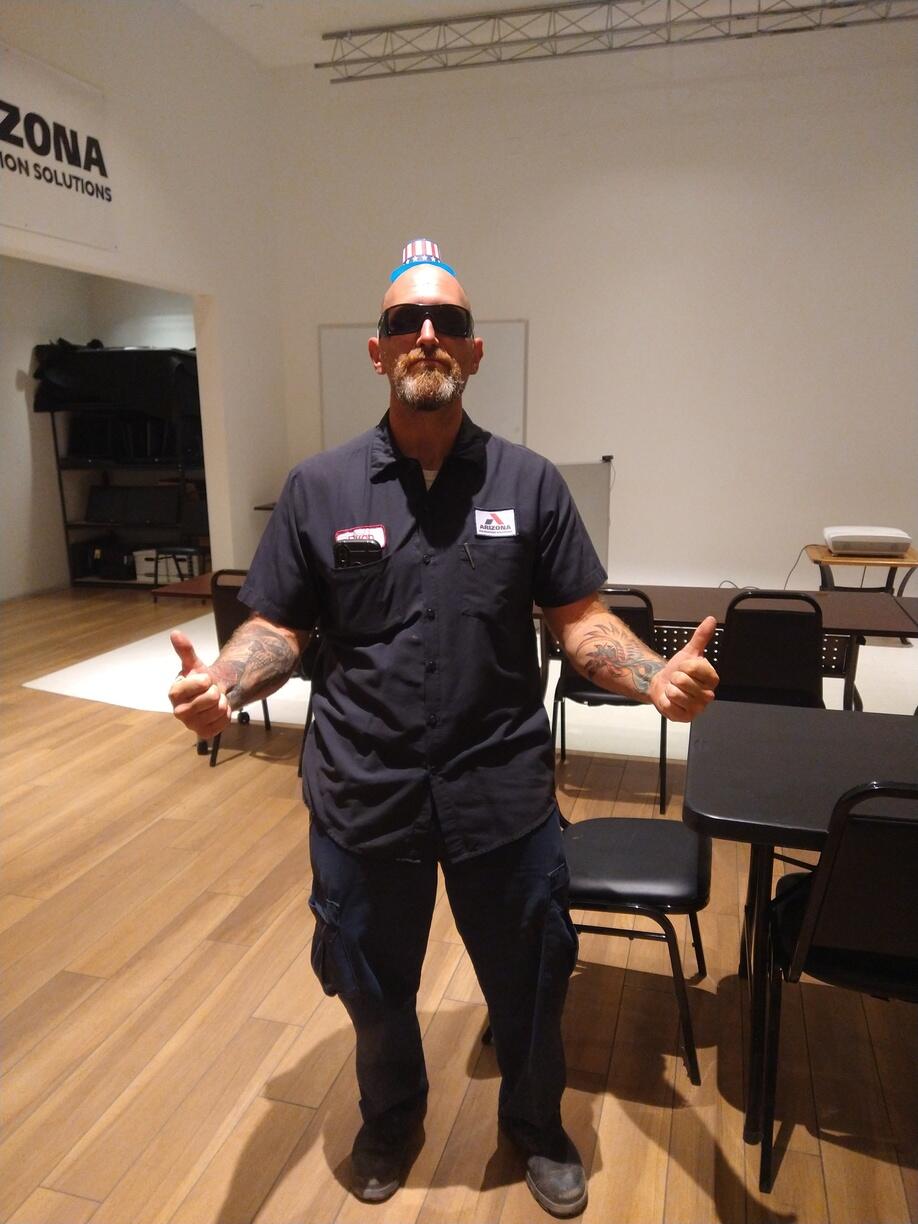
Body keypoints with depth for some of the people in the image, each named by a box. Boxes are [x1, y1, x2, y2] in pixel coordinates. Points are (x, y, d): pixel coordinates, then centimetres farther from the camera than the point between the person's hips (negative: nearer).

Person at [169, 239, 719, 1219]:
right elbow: (277, 629, 0)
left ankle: (536, 1127, 53)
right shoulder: (317, 488, -3)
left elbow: (580, 622, -2)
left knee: (527, 985, 20)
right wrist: (222, 683, -21)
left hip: (504, 793, 0)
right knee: (373, 988, 23)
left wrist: (658, 677, -21)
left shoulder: (530, 483, -3)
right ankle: (391, 1119, 56)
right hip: (363, 796, 1)